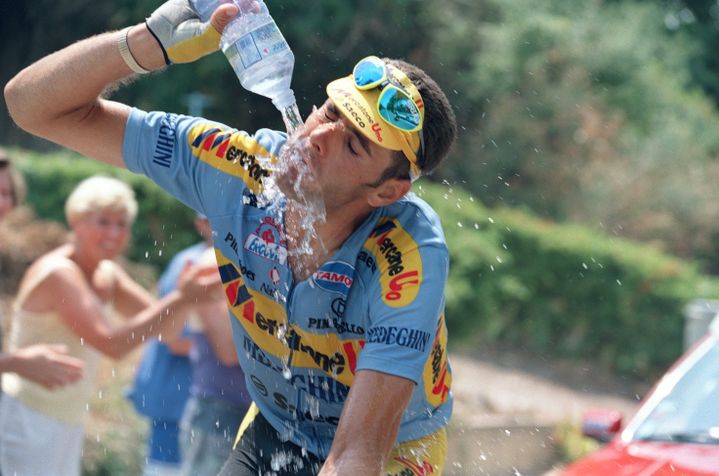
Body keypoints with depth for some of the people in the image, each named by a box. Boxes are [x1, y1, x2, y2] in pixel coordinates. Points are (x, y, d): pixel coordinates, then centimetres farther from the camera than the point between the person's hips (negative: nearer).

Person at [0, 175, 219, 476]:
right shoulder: (58, 274, -17)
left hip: (65, 426, 9)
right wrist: (180, 299, -27)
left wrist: (185, 294, -14)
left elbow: (166, 327, 8)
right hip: (27, 420, -9)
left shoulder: (107, 276, 10)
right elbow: (112, 343, -26)